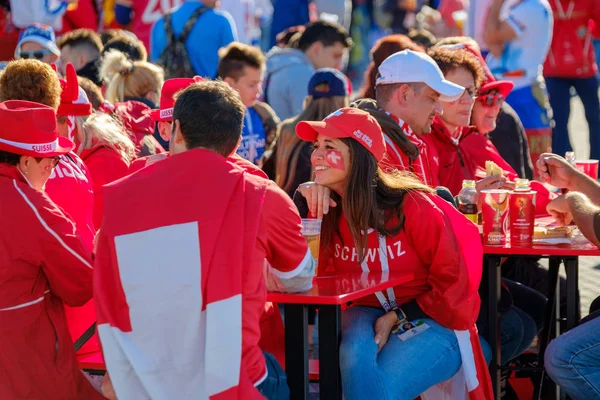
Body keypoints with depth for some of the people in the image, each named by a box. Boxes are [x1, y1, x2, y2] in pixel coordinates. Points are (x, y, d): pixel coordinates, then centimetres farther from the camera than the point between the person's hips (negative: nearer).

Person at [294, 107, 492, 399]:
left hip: (431, 322, -4)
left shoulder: (413, 206, -17)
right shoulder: (326, 208, -3)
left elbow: (451, 281, -12)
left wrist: (397, 318, -17)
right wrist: (302, 200, -21)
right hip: (367, 314, 4)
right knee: (356, 356, -32)